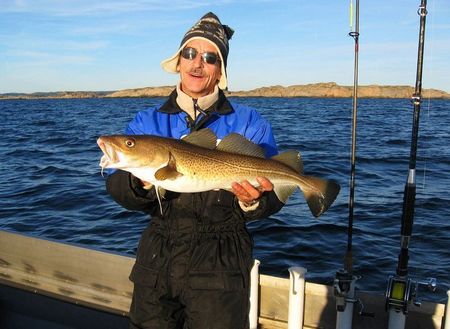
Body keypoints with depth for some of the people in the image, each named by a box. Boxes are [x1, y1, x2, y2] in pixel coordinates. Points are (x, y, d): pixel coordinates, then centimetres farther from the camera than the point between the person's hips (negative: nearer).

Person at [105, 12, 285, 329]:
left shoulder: (250, 124, -2)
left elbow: (274, 193, -6)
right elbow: (116, 186, -6)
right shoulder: (147, 122, 4)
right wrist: (142, 183, -27)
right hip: (157, 258, 3)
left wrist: (253, 202, -28)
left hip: (220, 267, -2)